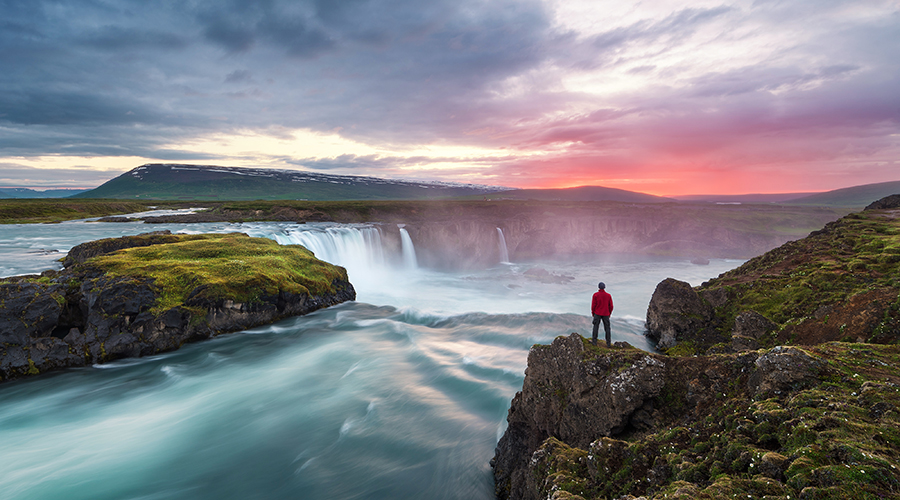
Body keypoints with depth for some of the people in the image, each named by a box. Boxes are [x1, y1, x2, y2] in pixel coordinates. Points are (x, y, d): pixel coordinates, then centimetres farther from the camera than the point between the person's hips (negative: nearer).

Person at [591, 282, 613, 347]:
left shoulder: (595, 295, -8)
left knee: (596, 327, 7)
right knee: (607, 328, 6)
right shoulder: (608, 295, -2)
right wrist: (609, 314, 16)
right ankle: (608, 343, 7)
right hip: (606, 314, 2)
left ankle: (594, 341, 8)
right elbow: (611, 306, 3)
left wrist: (593, 313, 8)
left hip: (597, 314, -2)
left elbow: (593, 305, -5)